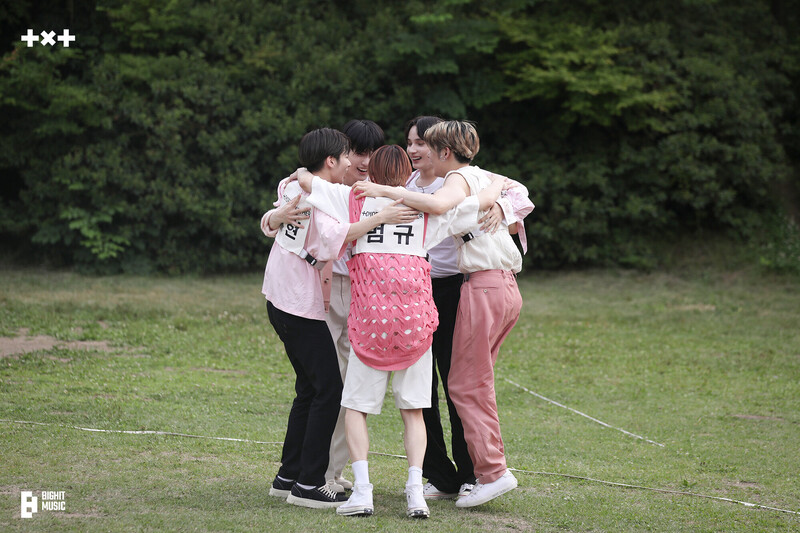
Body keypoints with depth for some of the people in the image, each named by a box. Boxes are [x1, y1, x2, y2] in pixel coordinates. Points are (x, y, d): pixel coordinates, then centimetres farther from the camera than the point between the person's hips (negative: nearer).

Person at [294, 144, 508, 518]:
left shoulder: (355, 200, 8)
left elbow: (305, 179, 5)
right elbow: (485, 200, 9)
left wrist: (302, 174, 29)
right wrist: (500, 182, 31)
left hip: (370, 319, -1)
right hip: (415, 318, 1)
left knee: (356, 405, 9)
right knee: (413, 409, 9)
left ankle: (362, 489, -5)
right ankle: (415, 490, -5)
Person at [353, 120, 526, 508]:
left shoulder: (460, 179, -7)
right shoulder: (486, 179, 20)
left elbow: (437, 204, -29)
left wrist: (385, 191, -26)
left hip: (483, 287, -9)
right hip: (507, 288, 9)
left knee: (466, 385, -5)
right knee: (471, 382, 11)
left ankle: (493, 471, -9)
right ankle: (480, 468, 10)